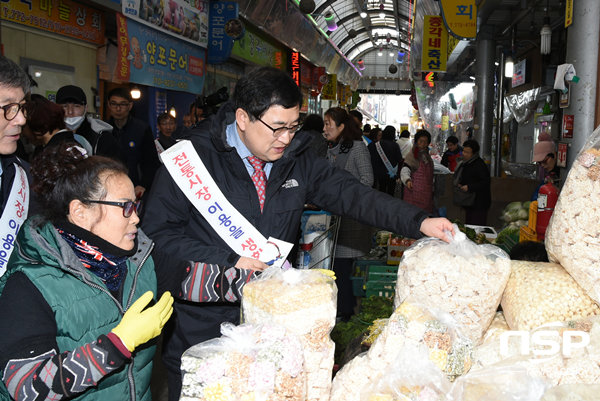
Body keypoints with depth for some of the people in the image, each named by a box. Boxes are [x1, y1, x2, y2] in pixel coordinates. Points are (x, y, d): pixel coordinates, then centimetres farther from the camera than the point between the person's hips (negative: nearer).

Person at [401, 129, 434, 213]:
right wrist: (408, 180, -42)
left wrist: (432, 190, 24)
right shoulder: (411, 155, -9)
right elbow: (404, 171, -22)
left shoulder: (427, 156, 15)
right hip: (414, 191, -7)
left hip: (427, 193, 7)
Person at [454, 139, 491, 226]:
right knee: (468, 225, 14)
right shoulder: (465, 163, 12)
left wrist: (469, 187, -25)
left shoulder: (480, 165, -17)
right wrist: (459, 184, 5)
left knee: (477, 226, -9)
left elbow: (487, 182, -22)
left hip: (479, 203, -9)